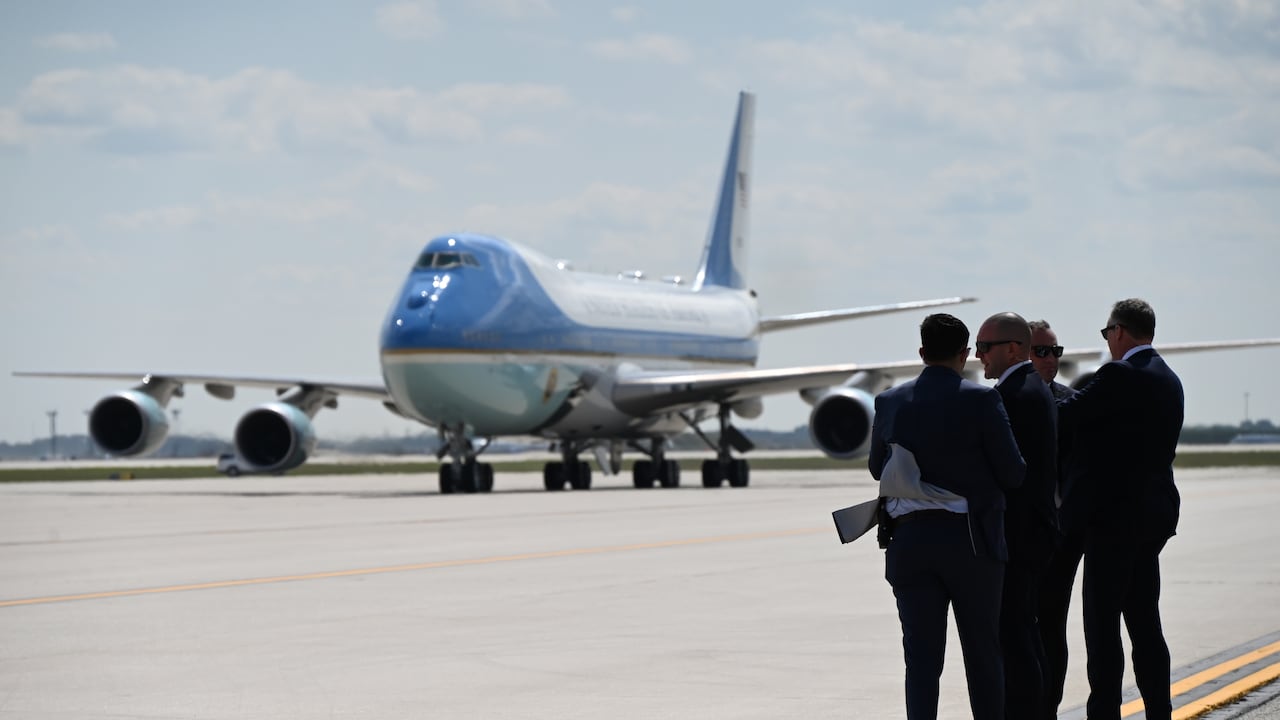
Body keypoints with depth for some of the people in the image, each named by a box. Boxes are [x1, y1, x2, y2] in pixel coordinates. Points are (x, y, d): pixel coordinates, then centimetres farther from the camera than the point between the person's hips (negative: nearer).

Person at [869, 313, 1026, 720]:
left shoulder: (889, 402, 3)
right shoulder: (981, 400, -7)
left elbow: (877, 468, 16)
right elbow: (1013, 473, -6)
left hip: (909, 542, 2)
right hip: (970, 540, -2)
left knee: (922, 659, 2)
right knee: (982, 654, 11)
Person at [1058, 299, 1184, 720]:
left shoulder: (1119, 375, -14)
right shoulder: (1168, 380, 14)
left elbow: (1065, 416, -15)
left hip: (1117, 512, -9)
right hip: (1154, 513, 9)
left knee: (1102, 623, -4)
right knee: (1144, 622, 13)